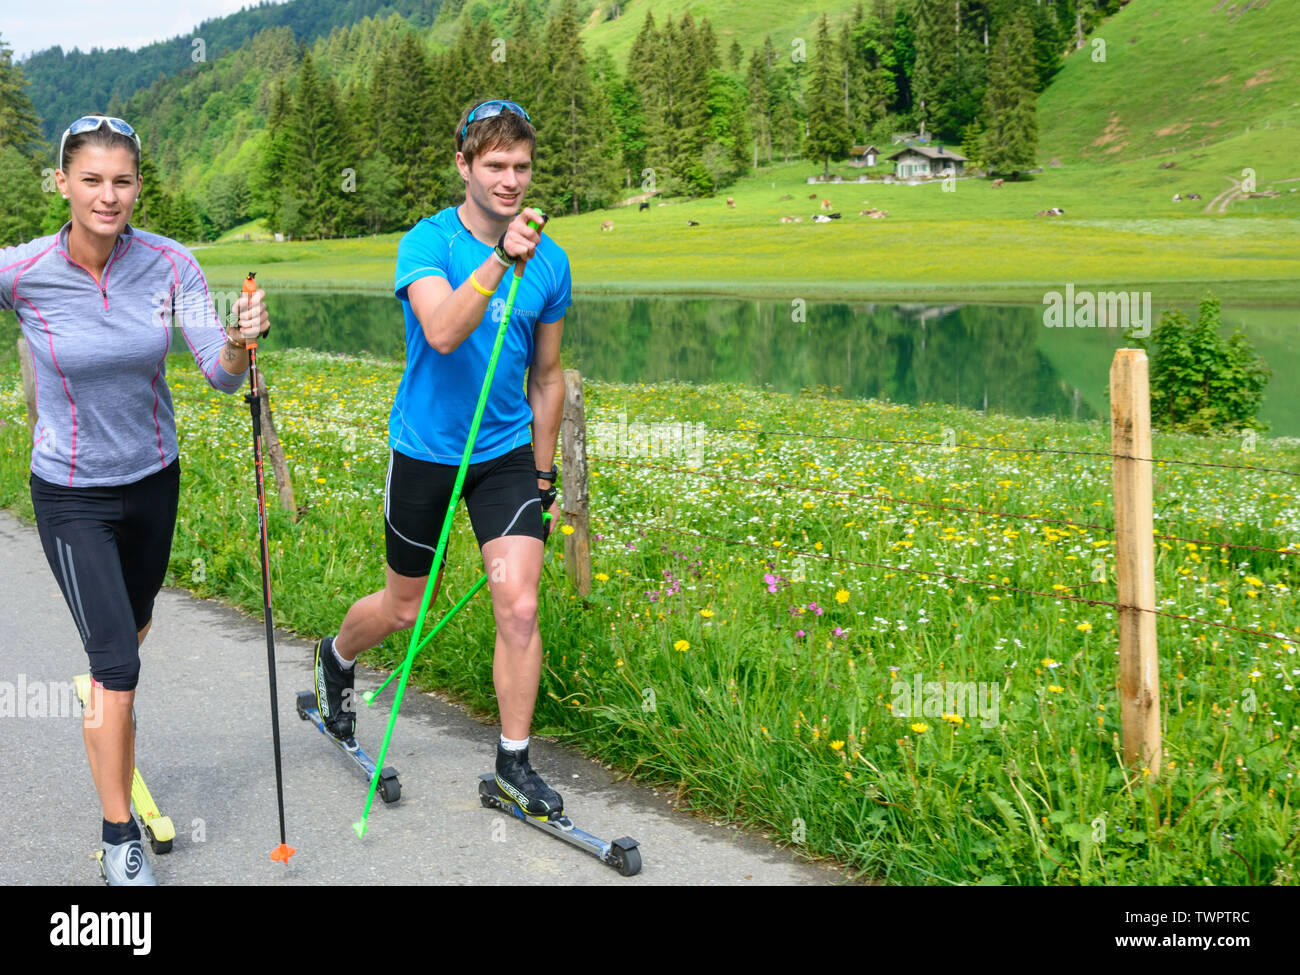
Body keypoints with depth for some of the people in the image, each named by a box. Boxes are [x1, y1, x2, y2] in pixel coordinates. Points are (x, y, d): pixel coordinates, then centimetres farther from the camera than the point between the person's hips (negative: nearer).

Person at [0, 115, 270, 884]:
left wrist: (239, 344, -39)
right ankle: (120, 837, 9)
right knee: (117, 664, -8)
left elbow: (221, 374, -18)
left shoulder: (170, 264, -13)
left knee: (132, 630, 25)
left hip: (153, 480, 4)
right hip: (72, 495, -3)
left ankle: (107, 716, 58)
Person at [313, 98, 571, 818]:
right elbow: (443, 332, -33)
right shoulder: (427, 242, -13)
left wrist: (544, 474, 13)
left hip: (507, 452, 3)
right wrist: (502, 258, -44)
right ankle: (336, 659, 47)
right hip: (425, 452, -2)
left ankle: (514, 764, 8)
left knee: (519, 607, -9)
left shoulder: (550, 261, -1)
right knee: (404, 609, 12)